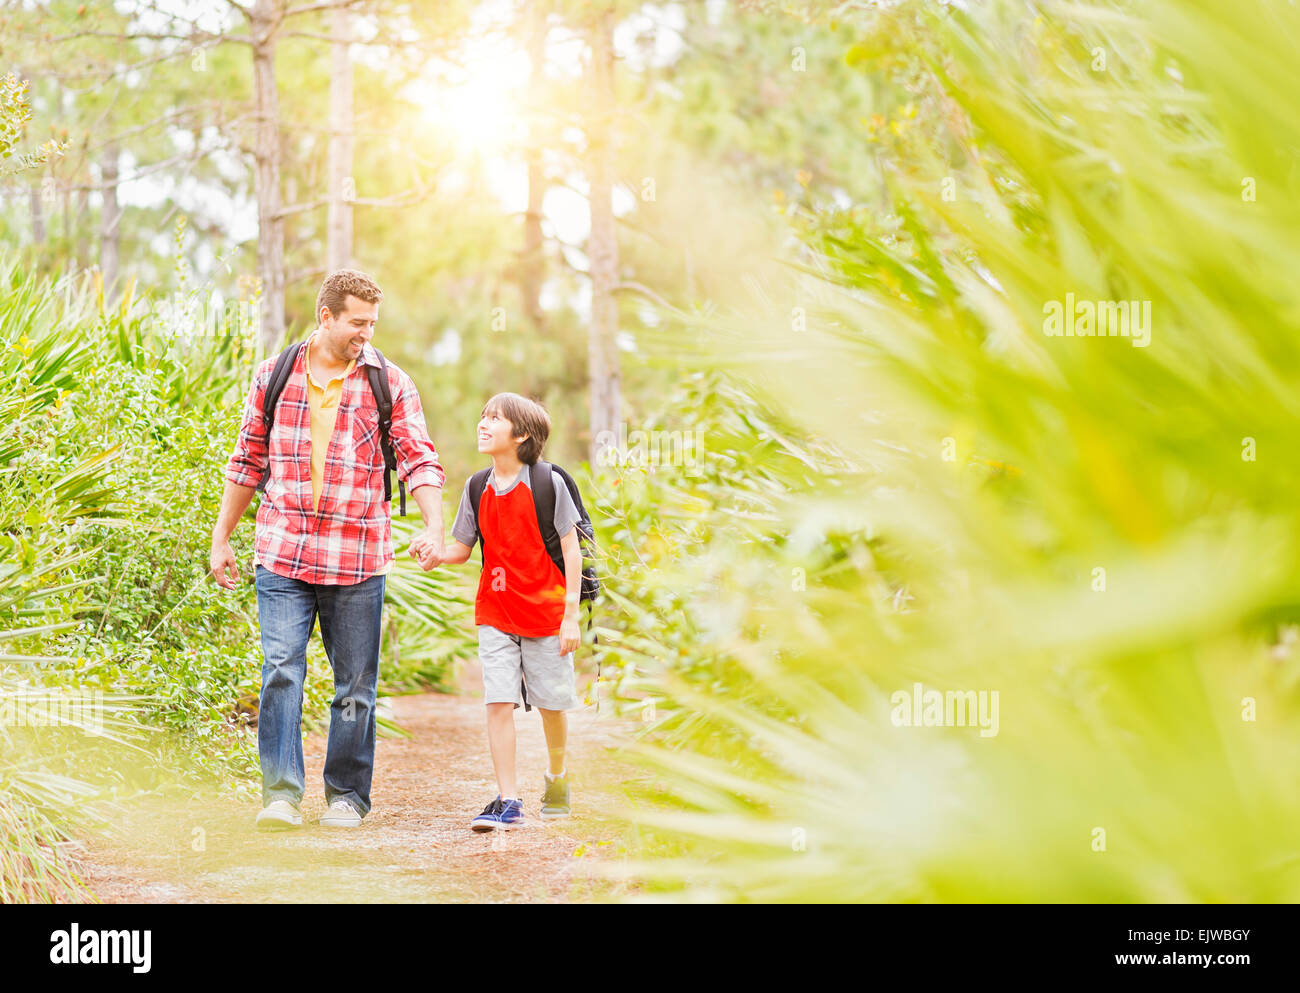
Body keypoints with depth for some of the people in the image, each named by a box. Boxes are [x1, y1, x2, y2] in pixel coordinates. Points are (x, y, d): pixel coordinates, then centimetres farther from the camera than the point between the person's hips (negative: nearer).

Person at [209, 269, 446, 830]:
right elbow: (248, 461, 14)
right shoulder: (273, 376, 7)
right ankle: (281, 793, -7)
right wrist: (221, 539, 13)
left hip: (358, 558, 0)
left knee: (355, 684, 6)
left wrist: (434, 529, -19)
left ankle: (347, 794, 17)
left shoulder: (390, 385, 3)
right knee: (281, 670, -10)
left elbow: (419, 461, -3)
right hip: (282, 551, 0)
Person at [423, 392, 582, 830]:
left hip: (545, 613, -3)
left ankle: (557, 774, 36)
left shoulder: (548, 484, -10)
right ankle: (508, 801, -4)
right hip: (495, 613, 3)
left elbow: (571, 551, -7)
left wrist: (571, 615, -10)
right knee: (498, 702, -7)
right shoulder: (477, 489, 3)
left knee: (551, 703, 8)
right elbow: (462, 549, 10)